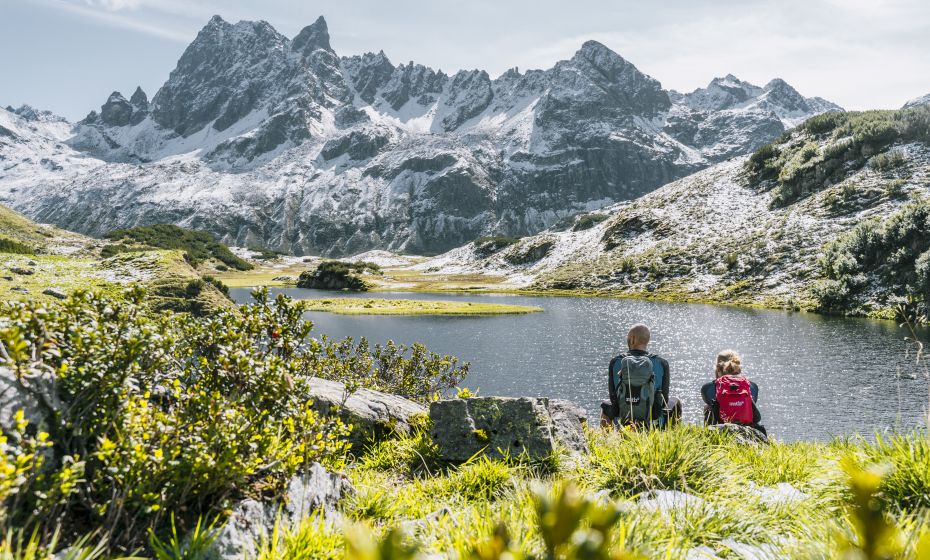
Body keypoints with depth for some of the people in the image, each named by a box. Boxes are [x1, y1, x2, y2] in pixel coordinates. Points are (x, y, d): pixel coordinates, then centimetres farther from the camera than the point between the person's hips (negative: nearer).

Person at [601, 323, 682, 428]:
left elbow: (613, 397, 1)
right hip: (653, 427, -1)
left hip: (621, 424, 1)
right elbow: (664, 399, -1)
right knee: (675, 402, 28)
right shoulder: (662, 364, -10)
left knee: (605, 405, 34)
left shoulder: (615, 363, -8)